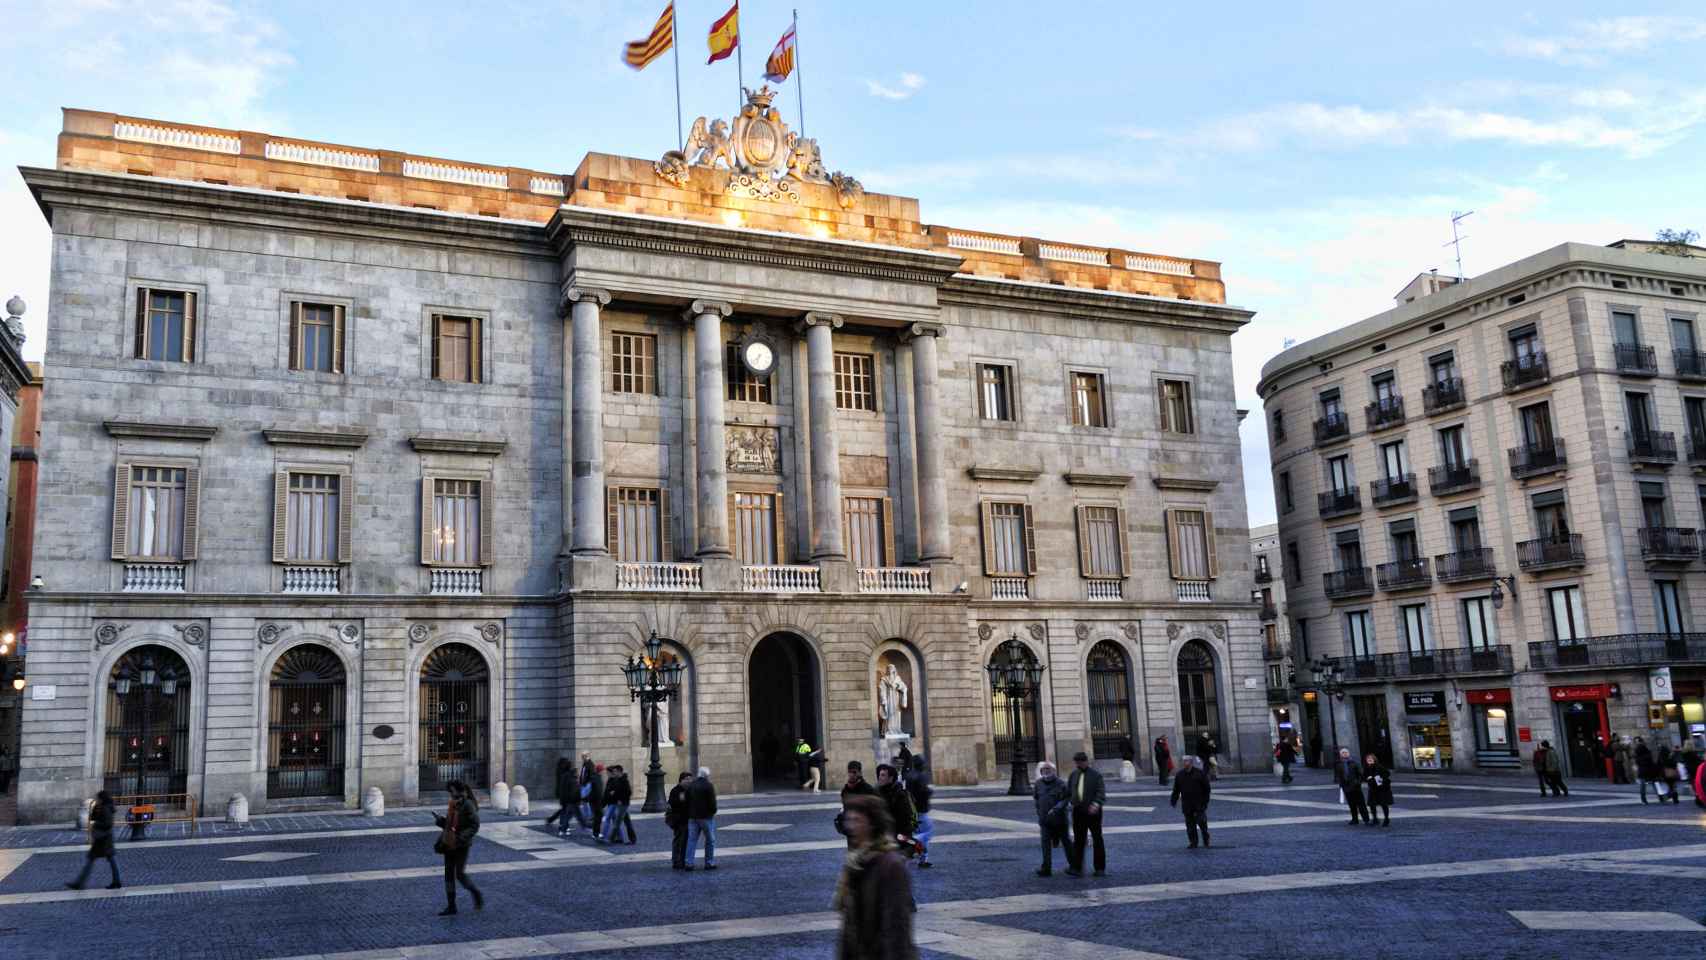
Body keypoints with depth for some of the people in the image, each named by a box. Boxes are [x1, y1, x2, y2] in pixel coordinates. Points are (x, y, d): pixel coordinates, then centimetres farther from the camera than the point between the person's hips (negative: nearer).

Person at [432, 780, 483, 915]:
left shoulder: (468, 805, -15)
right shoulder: (453, 804, 9)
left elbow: (475, 825, -17)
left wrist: (462, 837, -28)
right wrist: (440, 820, 0)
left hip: (461, 846, -8)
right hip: (449, 844, 8)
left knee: (460, 874, -8)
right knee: (449, 875, 8)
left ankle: (477, 895, 15)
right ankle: (451, 906, 15)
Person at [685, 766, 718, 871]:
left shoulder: (691, 786, 10)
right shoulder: (708, 786, -11)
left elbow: (687, 802, 11)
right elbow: (712, 802, -13)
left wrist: (689, 814, 17)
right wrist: (713, 812, 3)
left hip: (692, 817, 6)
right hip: (706, 816, -6)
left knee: (692, 840, 6)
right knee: (710, 840, 6)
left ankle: (688, 863, 1)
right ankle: (709, 863, 8)